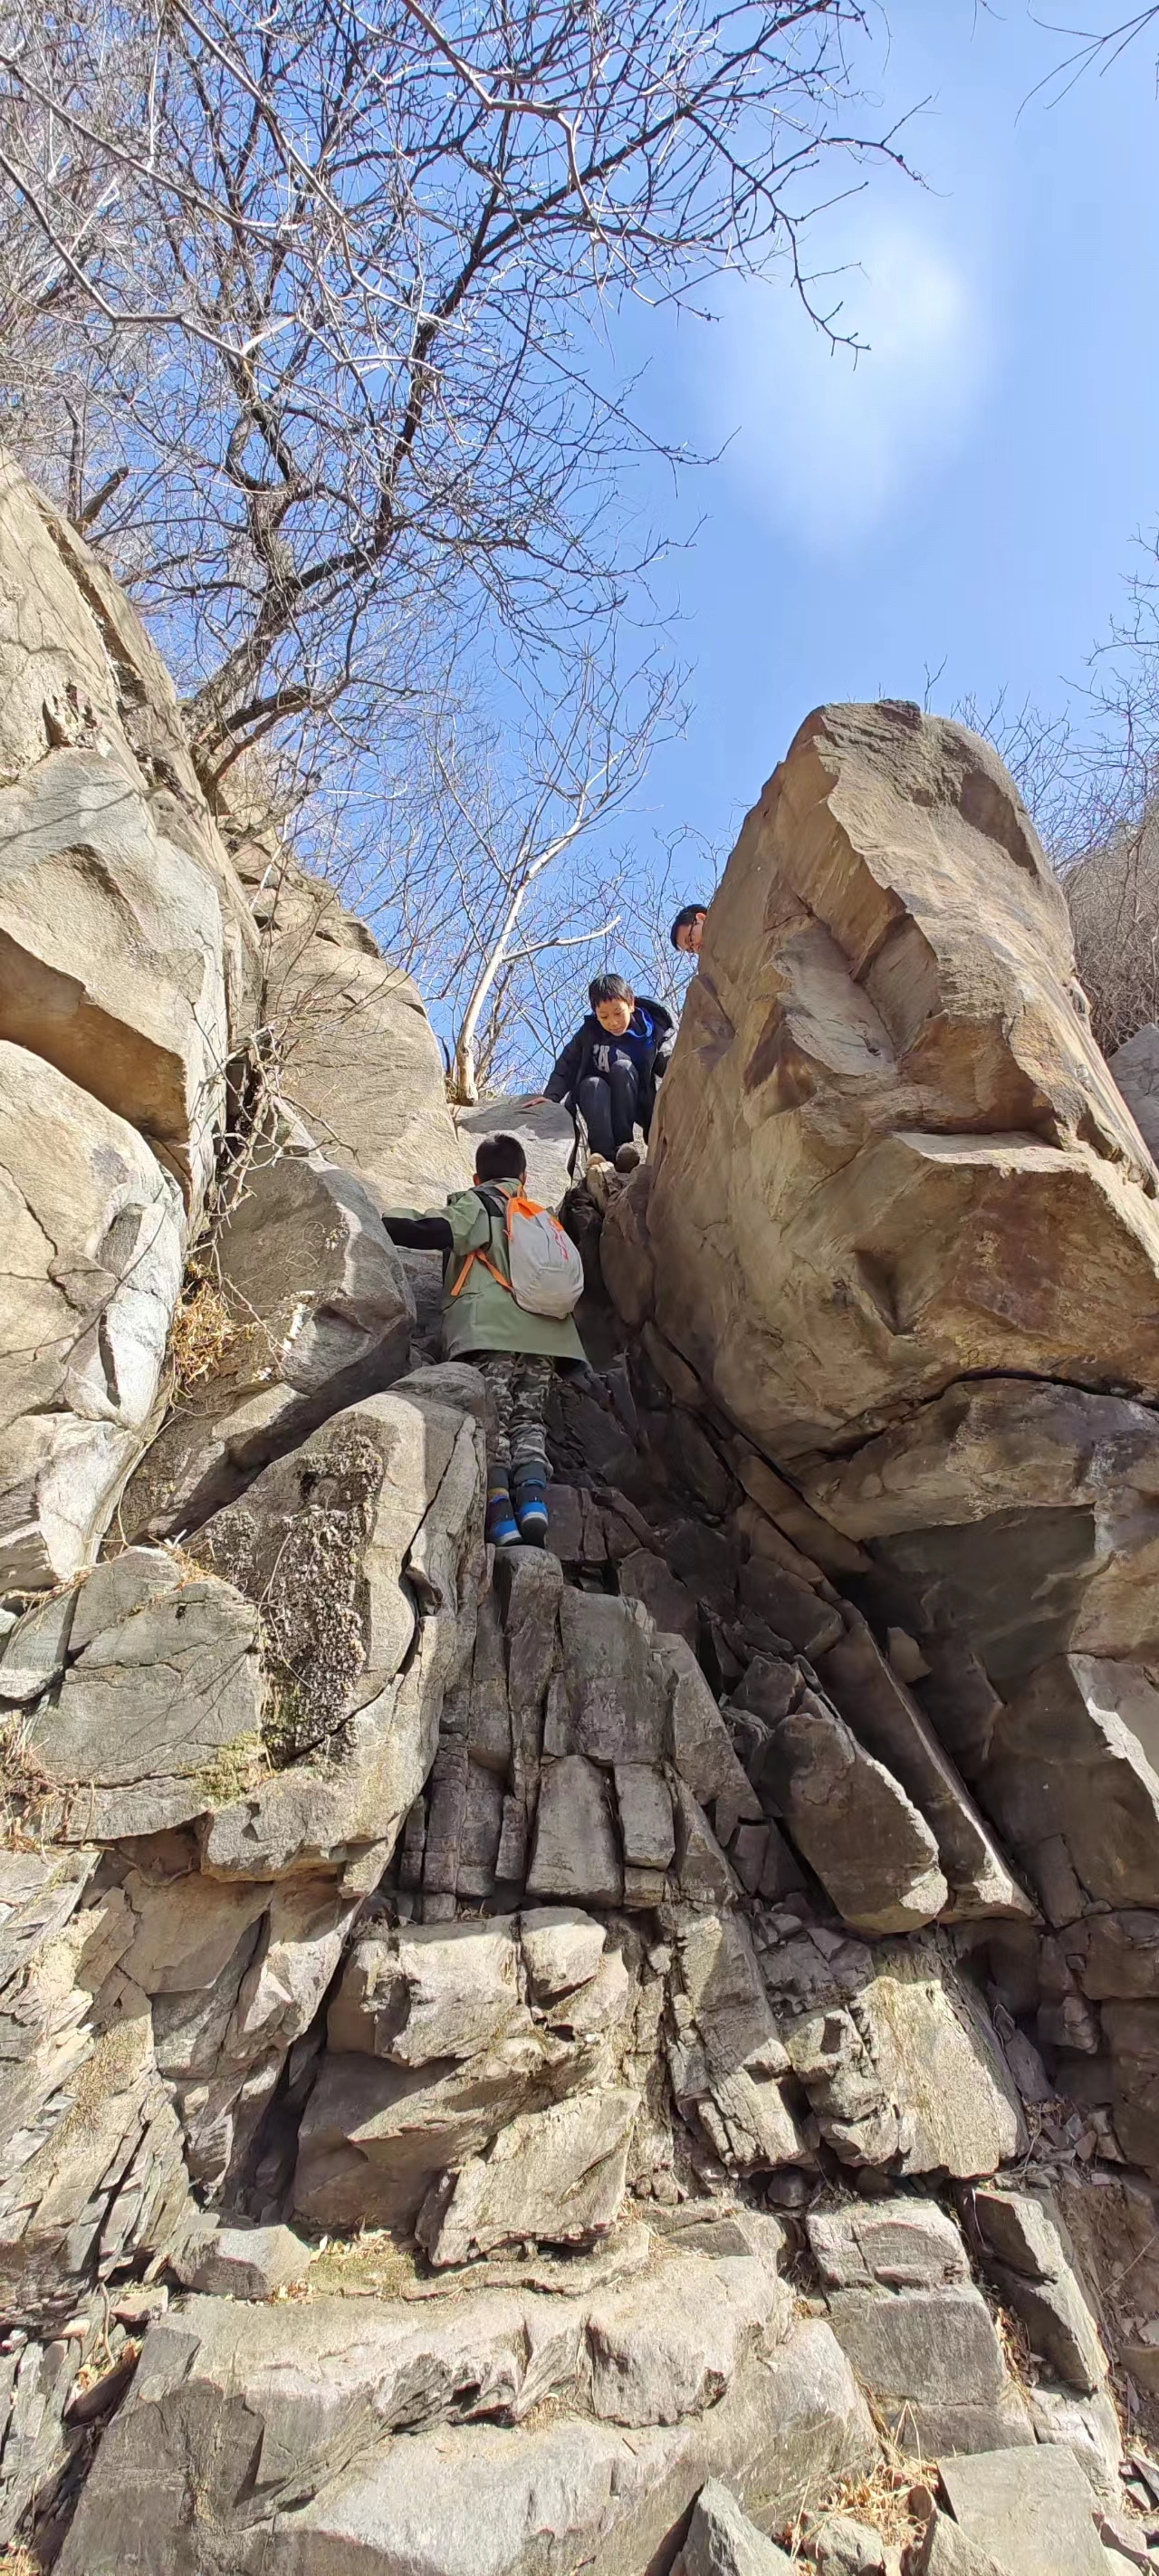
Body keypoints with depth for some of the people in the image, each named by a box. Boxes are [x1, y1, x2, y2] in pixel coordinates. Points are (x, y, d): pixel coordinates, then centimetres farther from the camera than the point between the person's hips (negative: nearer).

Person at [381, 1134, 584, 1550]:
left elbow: (432, 1232, -6)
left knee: (490, 1425, -6)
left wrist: (383, 1220, 4)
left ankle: (501, 1519, -20)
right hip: (544, 1336, 5)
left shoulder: (475, 1204, 13)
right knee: (528, 1419, 12)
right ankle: (533, 1500, -9)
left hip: (491, 1332, -4)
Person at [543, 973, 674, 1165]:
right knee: (591, 1084, -31)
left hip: (639, 1104, -1)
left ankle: (623, 1143, -29)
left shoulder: (655, 1031, -8)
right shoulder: (588, 1033, -3)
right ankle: (605, 1155, -40)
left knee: (622, 1068, -29)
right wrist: (551, 1097, -13)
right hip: (599, 1107, 2)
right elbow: (567, 1065, 0)